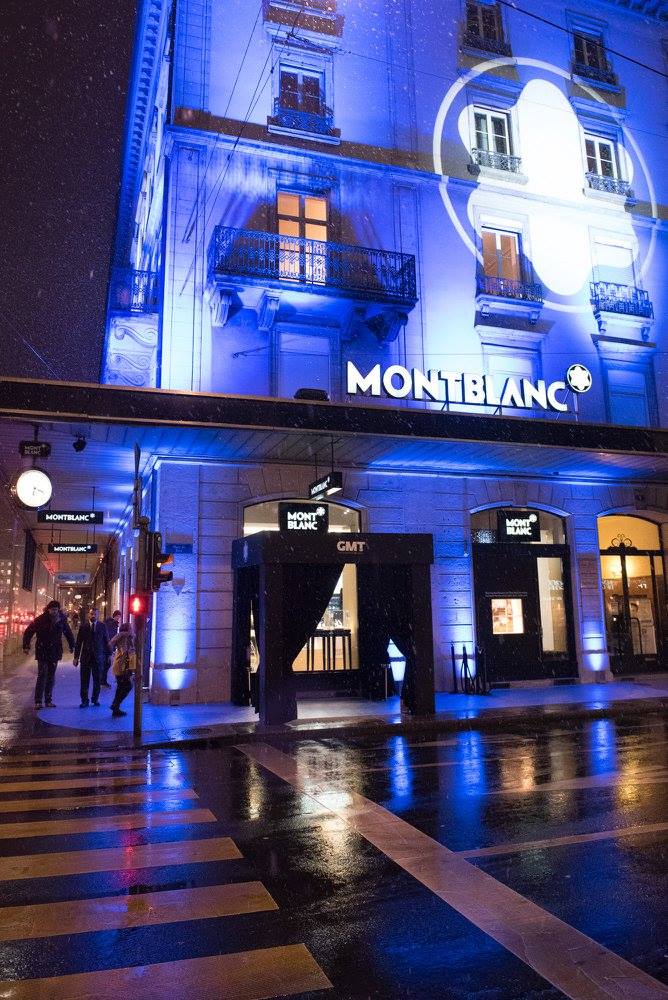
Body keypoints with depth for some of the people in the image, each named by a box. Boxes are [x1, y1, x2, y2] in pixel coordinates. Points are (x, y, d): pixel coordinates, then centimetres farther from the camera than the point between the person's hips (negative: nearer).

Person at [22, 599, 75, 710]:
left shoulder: (62, 620, 1)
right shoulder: (40, 620, -8)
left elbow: (68, 633, 16)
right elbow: (28, 632, -2)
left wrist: (72, 646, 18)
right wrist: (26, 646, -10)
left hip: (54, 652, 4)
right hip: (42, 652, -4)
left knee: (51, 677, 7)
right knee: (42, 675, -9)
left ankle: (48, 700, 14)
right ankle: (38, 701, -3)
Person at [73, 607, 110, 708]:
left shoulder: (102, 626, 1)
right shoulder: (83, 627, 2)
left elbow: (106, 642, 4)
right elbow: (78, 643, 3)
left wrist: (107, 655, 1)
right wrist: (76, 657, 0)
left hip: (98, 657, 0)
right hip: (86, 657, 0)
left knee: (97, 680, 8)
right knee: (84, 680, 2)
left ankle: (95, 699, 22)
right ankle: (84, 700, 10)